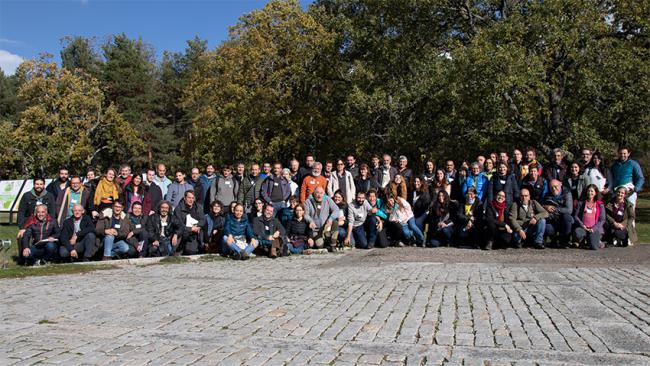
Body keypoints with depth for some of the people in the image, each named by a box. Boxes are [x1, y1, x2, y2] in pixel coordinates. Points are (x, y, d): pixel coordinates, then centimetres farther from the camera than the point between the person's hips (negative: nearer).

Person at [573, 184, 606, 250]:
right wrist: (582, 225, -10)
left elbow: (602, 220, 5)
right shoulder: (581, 203, 14)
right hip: (583, 227, 0)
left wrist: (594, 228, -10)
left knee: (594, 247, -24)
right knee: (577, 233, -37)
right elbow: (575, 216, 6)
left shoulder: (600, 205, 12)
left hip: (595, 229, 0)